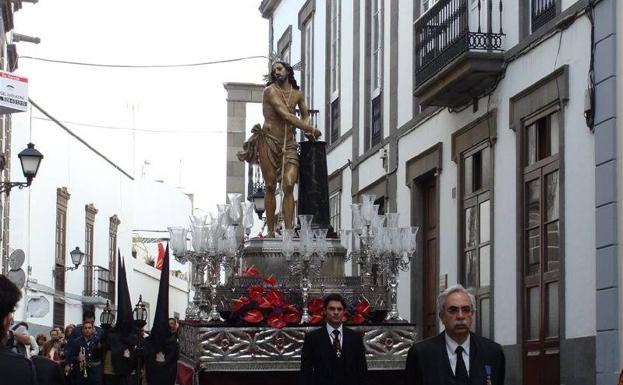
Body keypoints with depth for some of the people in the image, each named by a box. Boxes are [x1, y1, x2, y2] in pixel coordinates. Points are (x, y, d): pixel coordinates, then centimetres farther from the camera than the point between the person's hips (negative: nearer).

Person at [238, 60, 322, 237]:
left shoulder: (297, 94, 12)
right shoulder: (270, 91, -5)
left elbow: (305, 115, 32)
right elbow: (286, 116, -15)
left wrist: (307, 130, 10)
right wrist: (311, 130, -11)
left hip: (289, 144, 3)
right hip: (269, 142, -3)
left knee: (289, 186, -12)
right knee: (270, 187, -1)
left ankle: (289, 231, -16)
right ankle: (270, 231, 3)